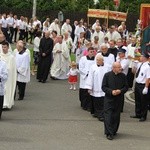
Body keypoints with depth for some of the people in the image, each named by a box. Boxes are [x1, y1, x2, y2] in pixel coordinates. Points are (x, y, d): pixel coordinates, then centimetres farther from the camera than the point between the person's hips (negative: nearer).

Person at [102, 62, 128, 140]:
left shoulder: (123, 76, 3)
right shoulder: (107, 75, -4)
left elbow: (126, 87, 6)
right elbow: (103, 87, -3)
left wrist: (120, 91, -14)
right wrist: (111, 91, -18)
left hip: (118, 99, 3)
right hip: (109, 99, -3)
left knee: (116, 116, 7)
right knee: (108, 116, -7)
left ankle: (113, 131, 21)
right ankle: (109, 133, -5)